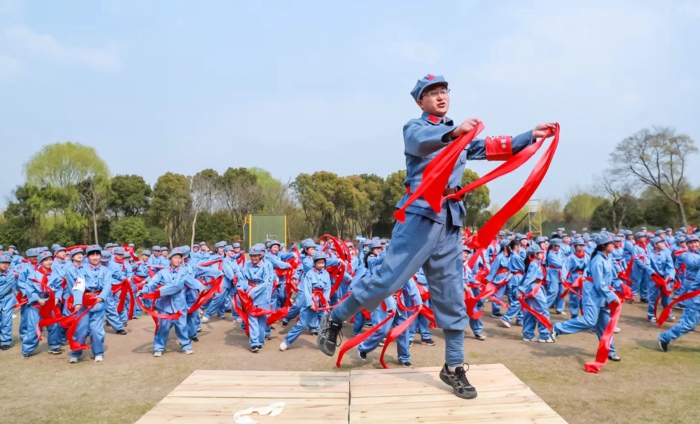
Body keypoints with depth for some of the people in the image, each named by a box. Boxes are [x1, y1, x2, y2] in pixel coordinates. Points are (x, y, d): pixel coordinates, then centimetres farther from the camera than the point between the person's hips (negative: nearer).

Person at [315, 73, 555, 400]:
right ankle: (335, 318, 7)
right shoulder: (415, 127, 4)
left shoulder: (461, 136, 23)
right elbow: (421, 141, -20)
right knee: (389, 279, -14)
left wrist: (532, 136, 12)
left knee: (451, 297, 8)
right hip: (420, 214, -6)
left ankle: (453, 367, 19)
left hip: (450, 220, 6)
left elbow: (496, 149, 23)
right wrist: (453, 131, -40)